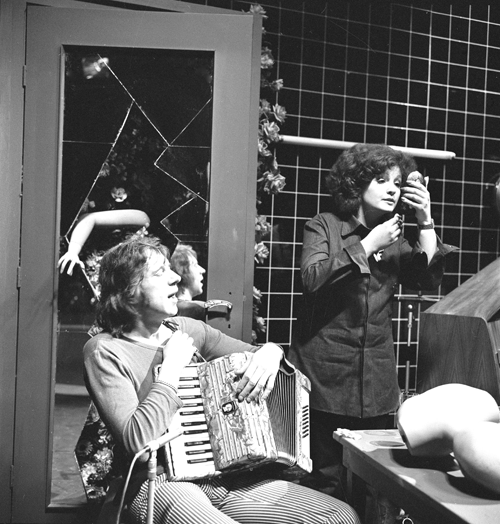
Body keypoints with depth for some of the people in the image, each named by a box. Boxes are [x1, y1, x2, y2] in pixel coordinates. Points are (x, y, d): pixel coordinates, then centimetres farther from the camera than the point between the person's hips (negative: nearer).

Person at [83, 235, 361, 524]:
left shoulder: (187, 328, 7)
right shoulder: (105, 351, -9)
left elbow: (253, 354, 18)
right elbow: (137, 441, -20)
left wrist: (271, 350, -5)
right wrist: (171, 368, -14)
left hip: (227, 473, 6)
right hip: (162, 482, -6)